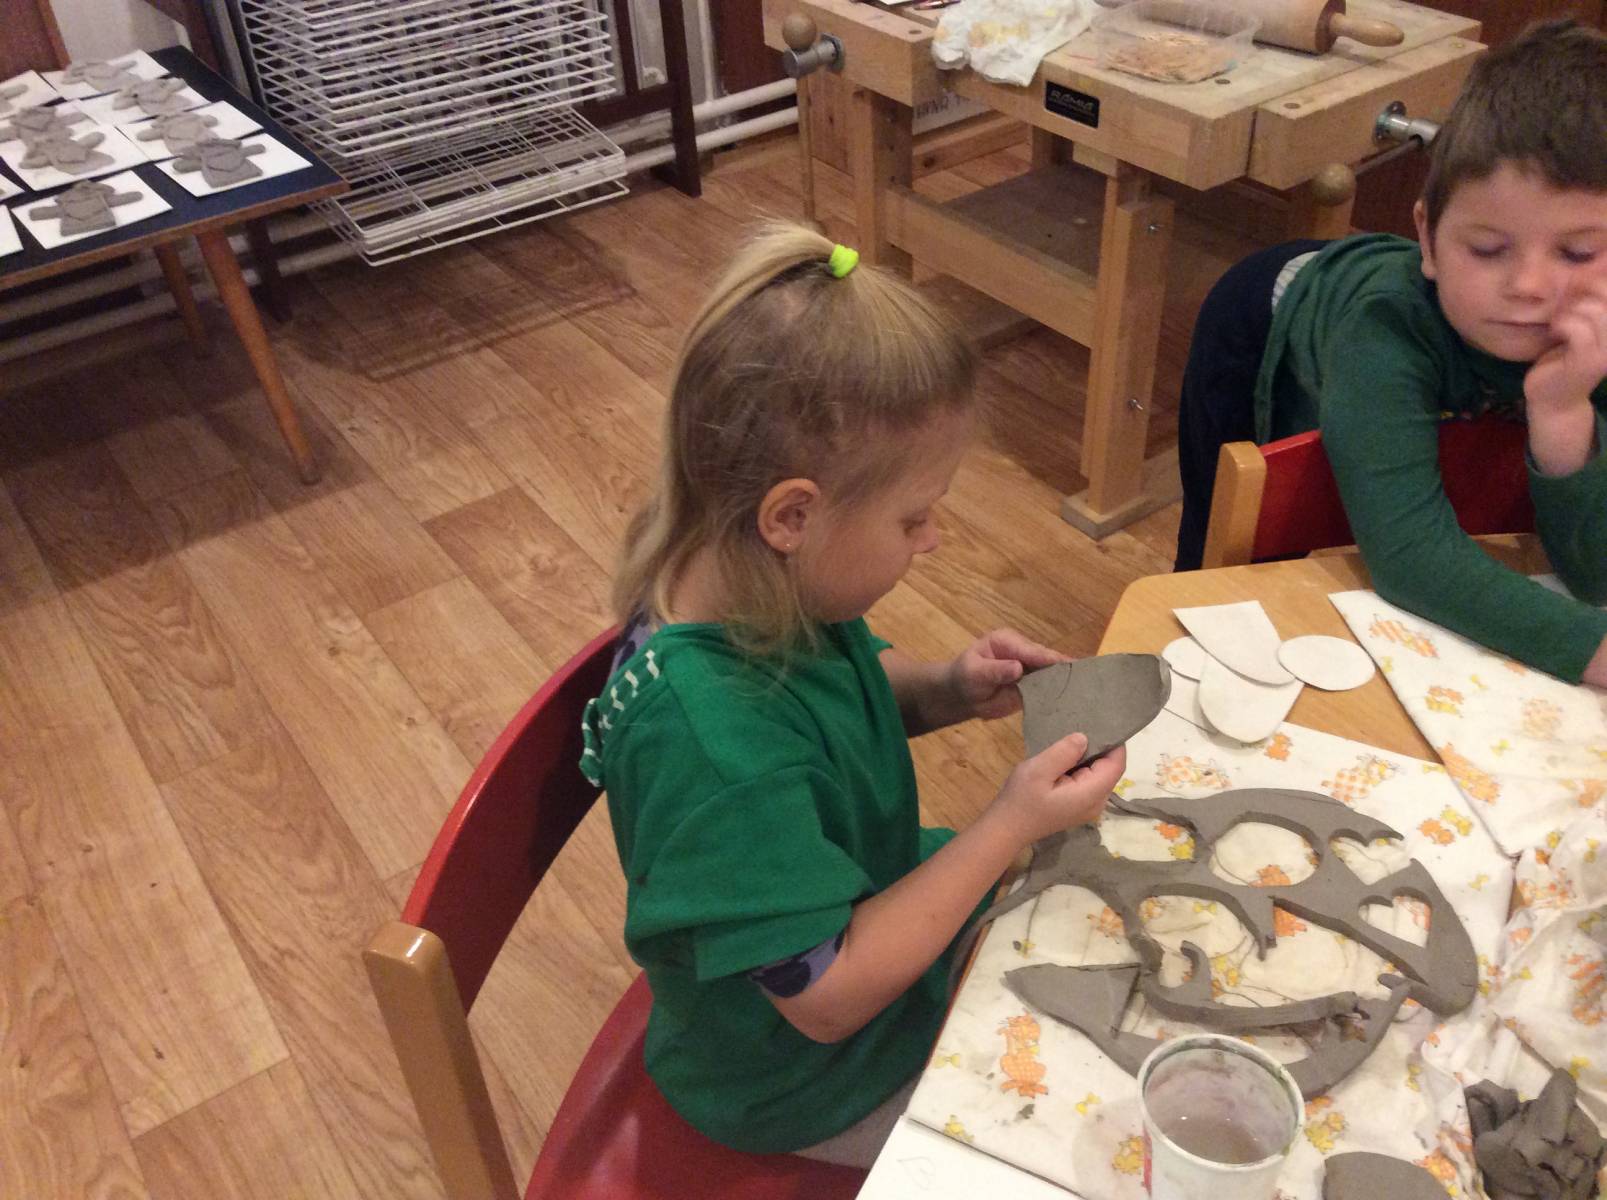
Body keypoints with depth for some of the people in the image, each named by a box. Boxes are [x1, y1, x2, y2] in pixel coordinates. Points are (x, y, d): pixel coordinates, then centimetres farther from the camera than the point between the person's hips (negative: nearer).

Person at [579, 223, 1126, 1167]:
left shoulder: (766, 587, -17)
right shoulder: (718, 749, -41)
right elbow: (828, 996, -31)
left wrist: (947, 690, -15)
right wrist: (1009, 828, -29)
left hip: (874, 901, 7)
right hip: (814, 1080, -7)